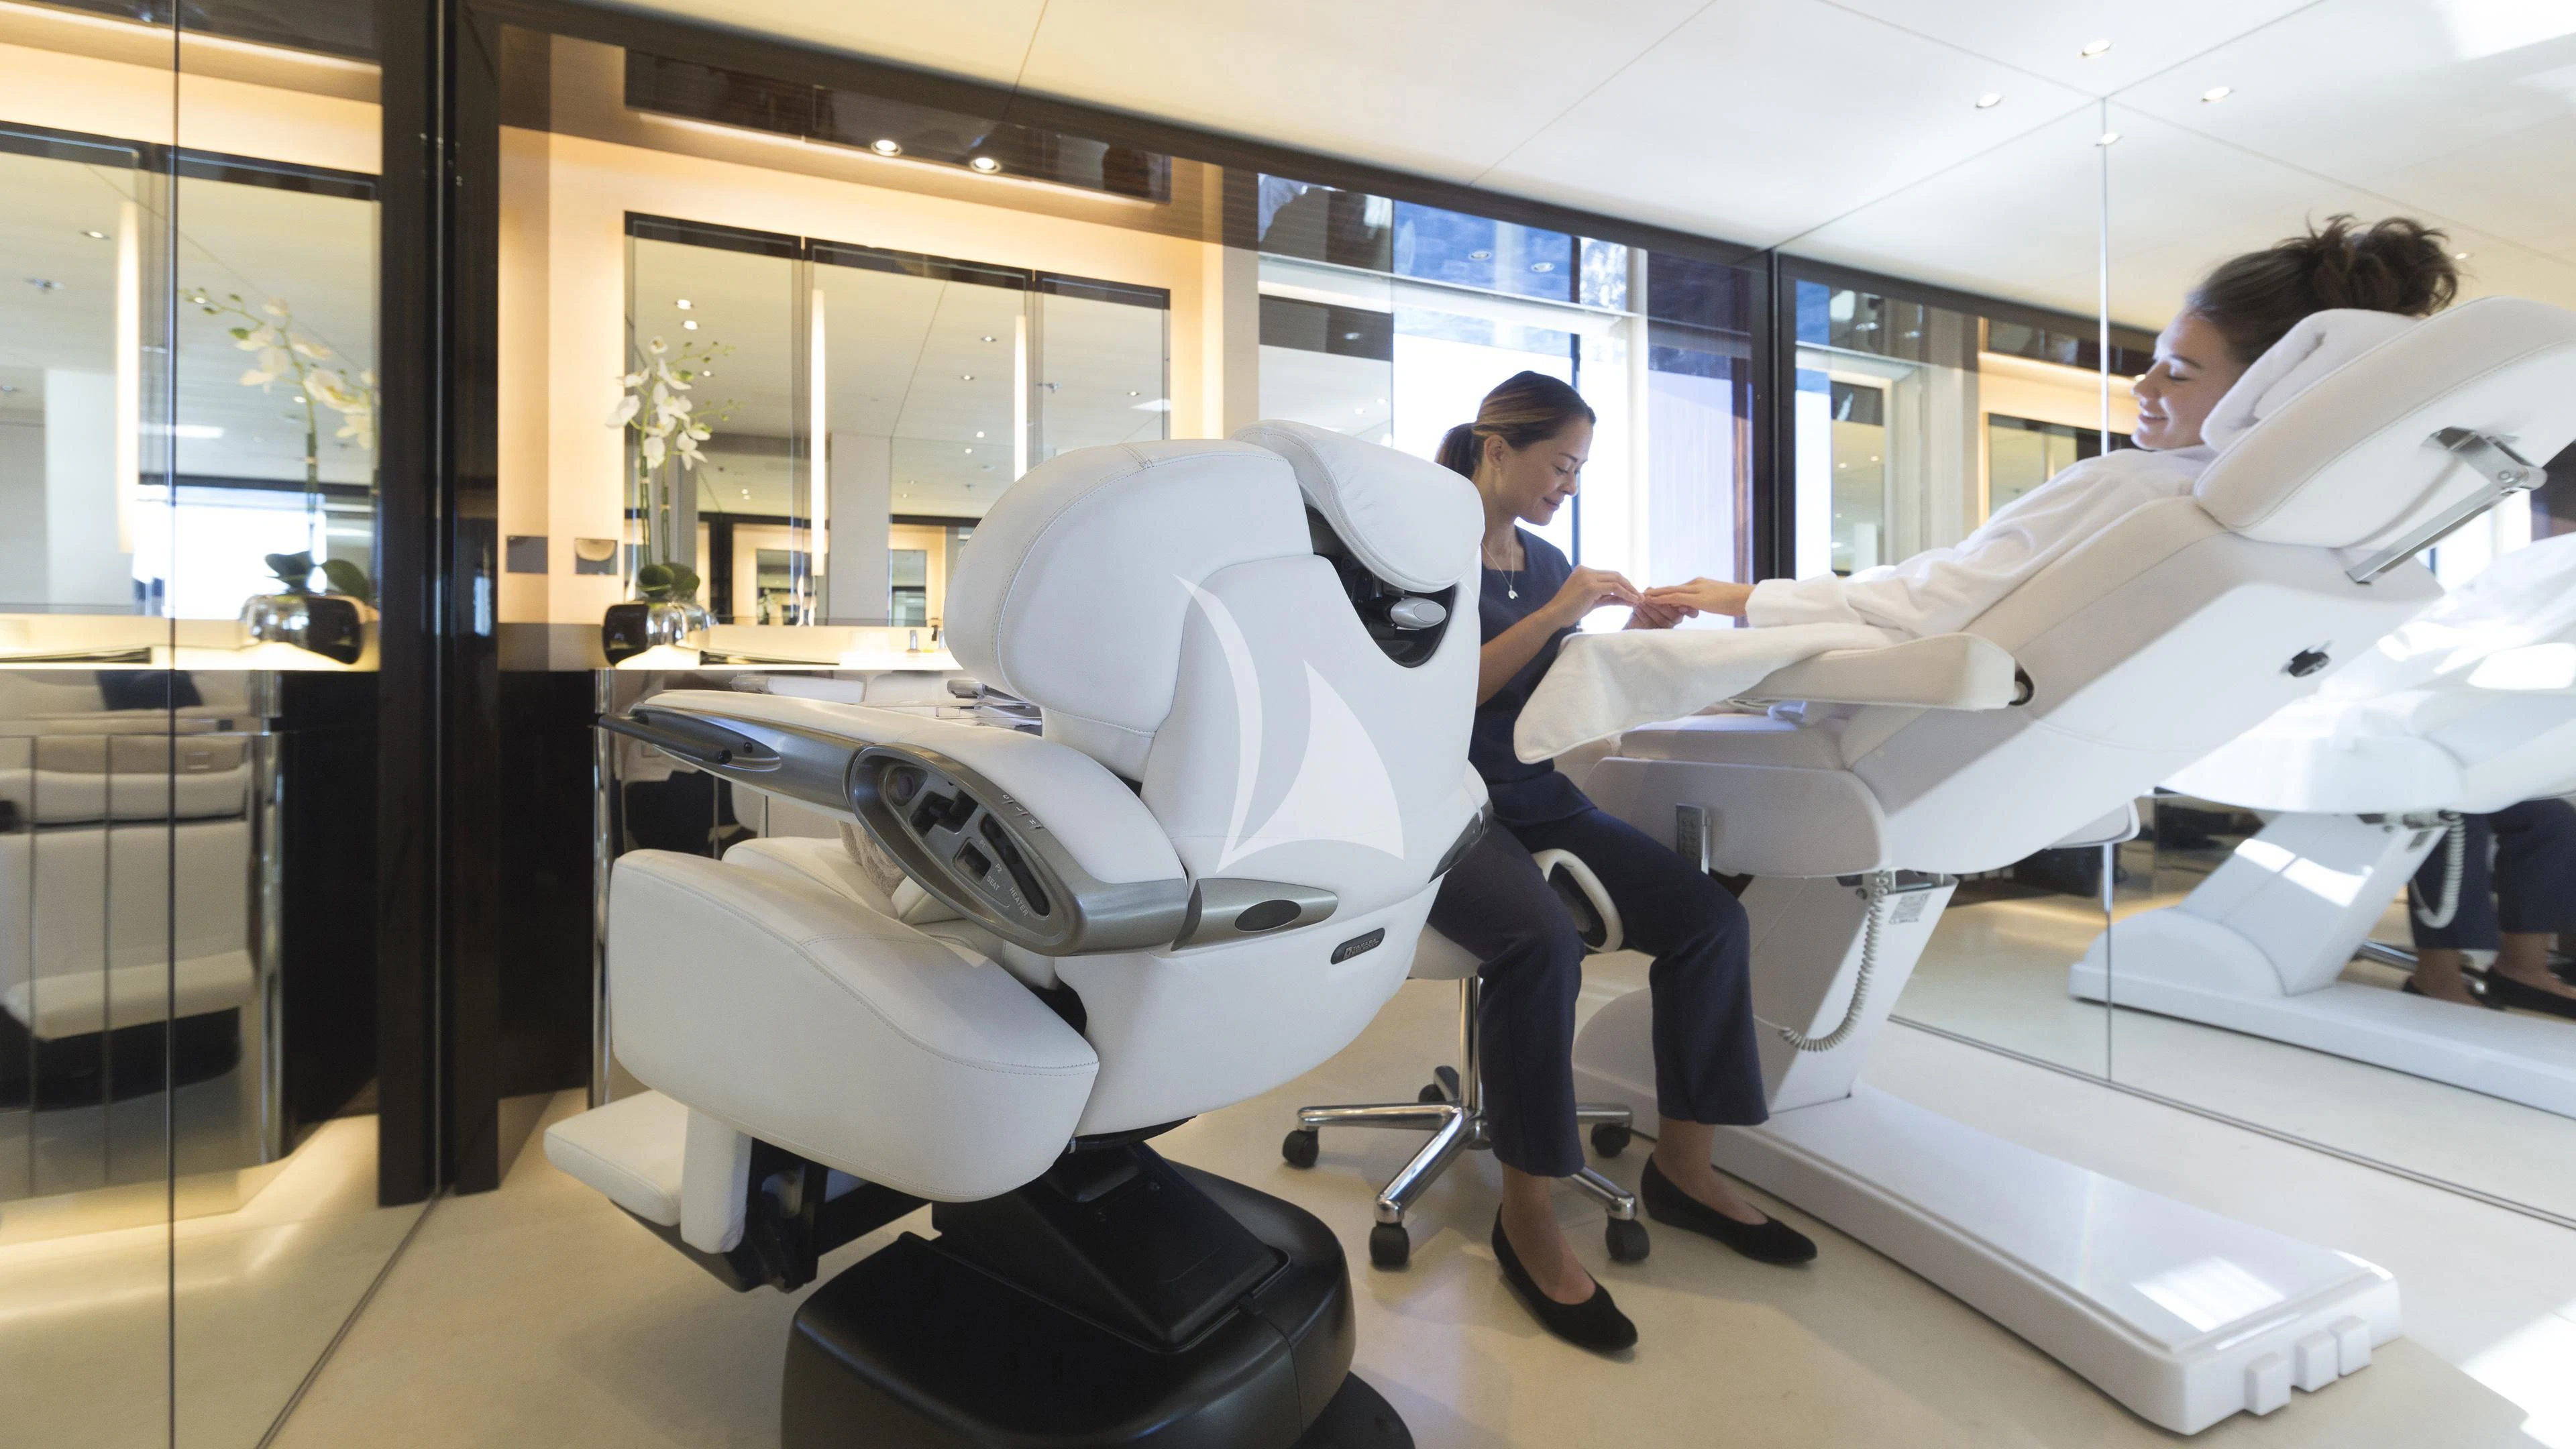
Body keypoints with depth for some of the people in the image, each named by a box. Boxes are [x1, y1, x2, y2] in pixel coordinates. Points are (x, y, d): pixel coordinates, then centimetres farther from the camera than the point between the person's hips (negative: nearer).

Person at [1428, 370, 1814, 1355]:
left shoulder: (1549, 562, 15)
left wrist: (1630, 635, 1)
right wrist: (1553, 615, -18)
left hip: (1539, 798, 7)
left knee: (1712, 918, -12)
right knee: (1543, 940, -34)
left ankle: (1683, 1169, 6)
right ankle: (1525, 1216, -15)